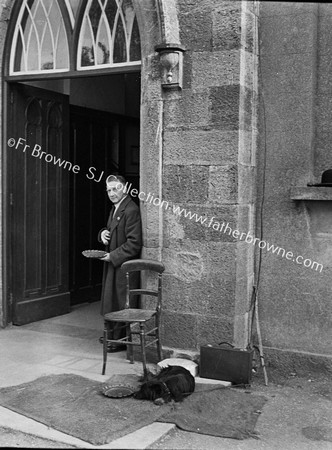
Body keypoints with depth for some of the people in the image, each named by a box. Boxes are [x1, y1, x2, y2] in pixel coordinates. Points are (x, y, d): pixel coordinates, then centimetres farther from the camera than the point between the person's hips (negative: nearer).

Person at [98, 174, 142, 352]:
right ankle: (113, 334, 31)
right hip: (113, 264, 10)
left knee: (122, 303, -1)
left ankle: (122, 340, 9)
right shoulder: (115, 208, 13)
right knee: (112, 301, 17)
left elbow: (134, 243, -21)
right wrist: (104, 233, 2)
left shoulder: (131, 210, -17)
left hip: (125, 266, -9)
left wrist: (113, 256, -19)